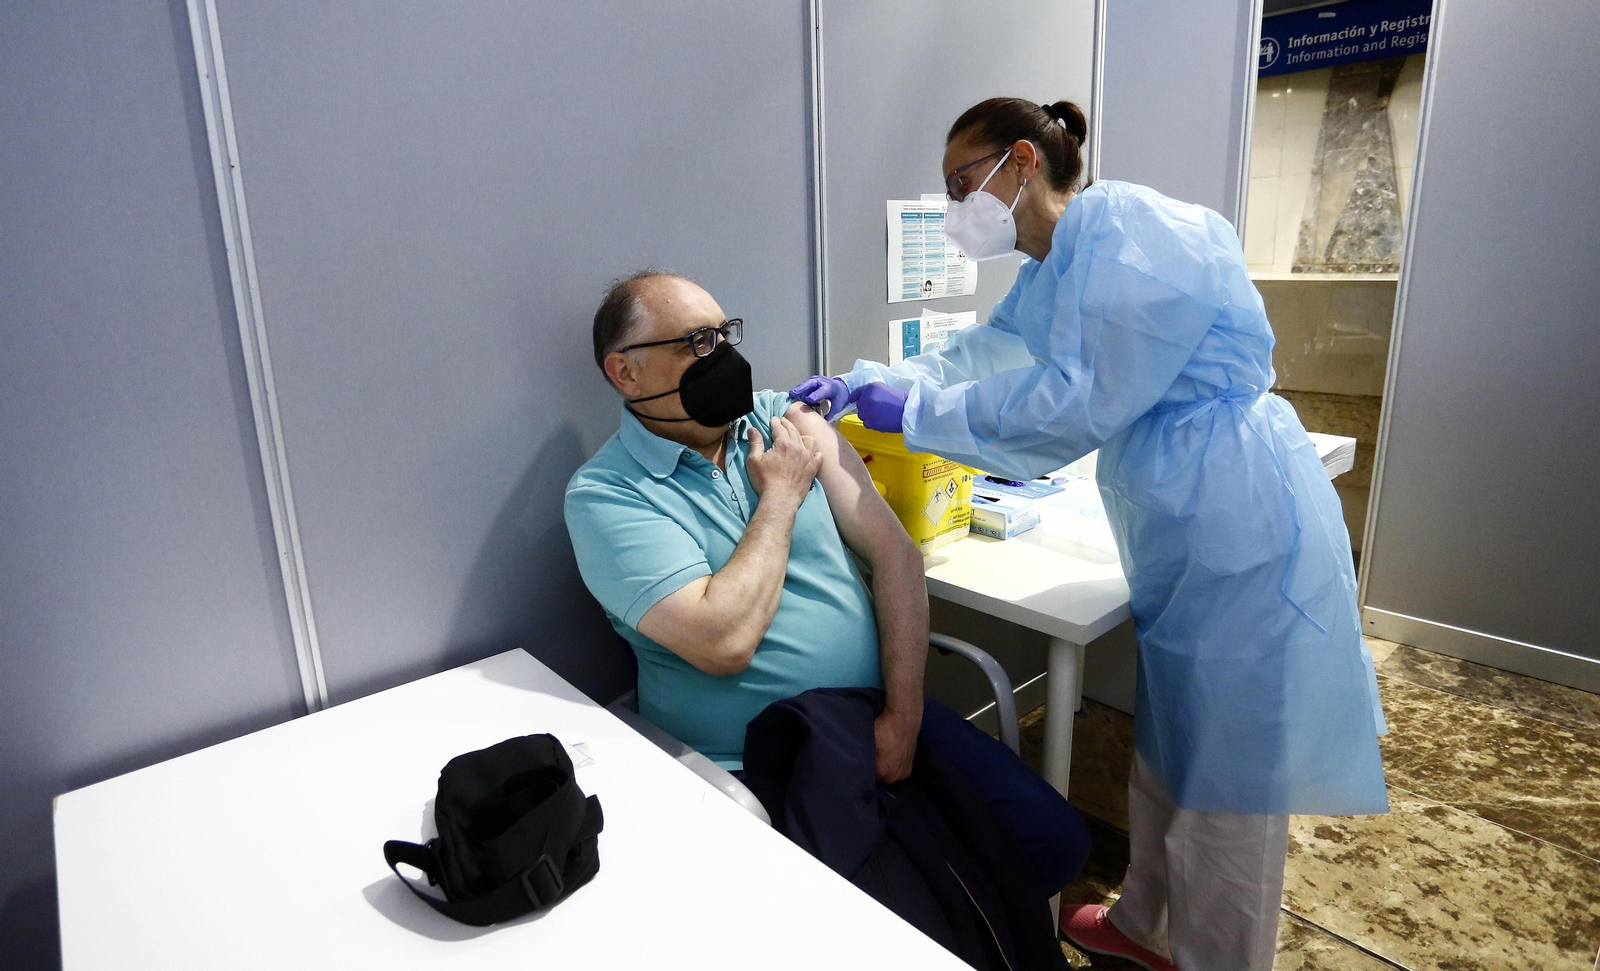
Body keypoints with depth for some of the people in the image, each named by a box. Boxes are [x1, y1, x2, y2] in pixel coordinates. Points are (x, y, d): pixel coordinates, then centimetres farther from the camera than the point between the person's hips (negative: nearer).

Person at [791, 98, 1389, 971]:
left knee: (1227, 778, 5)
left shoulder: (1127, 230, -19)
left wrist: (913, 409, -18)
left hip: (1241, 524, -10)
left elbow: (1077, 402, -25)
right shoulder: (1056, 258, 12)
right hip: (1185, 530, 10)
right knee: (1166, 746, 22)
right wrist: (865, 382, 9)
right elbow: (989, 349, 19)